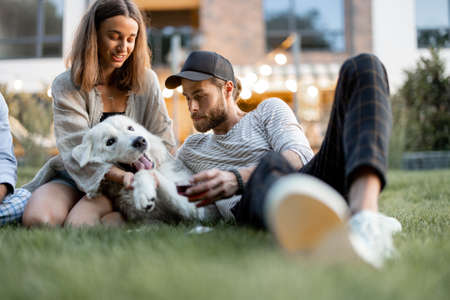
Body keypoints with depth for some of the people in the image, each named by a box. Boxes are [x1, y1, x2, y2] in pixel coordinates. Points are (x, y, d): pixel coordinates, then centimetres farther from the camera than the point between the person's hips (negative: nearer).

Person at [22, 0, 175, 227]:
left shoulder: (146, 81, 3)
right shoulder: (66, 87, -4)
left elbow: (164, 142, 4)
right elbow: (76, 148, -18)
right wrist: (121, 175, -36)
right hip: (75, 177, 2)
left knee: (79, 223, -31)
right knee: (37, 218, -29)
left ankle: (118, 217, -3)